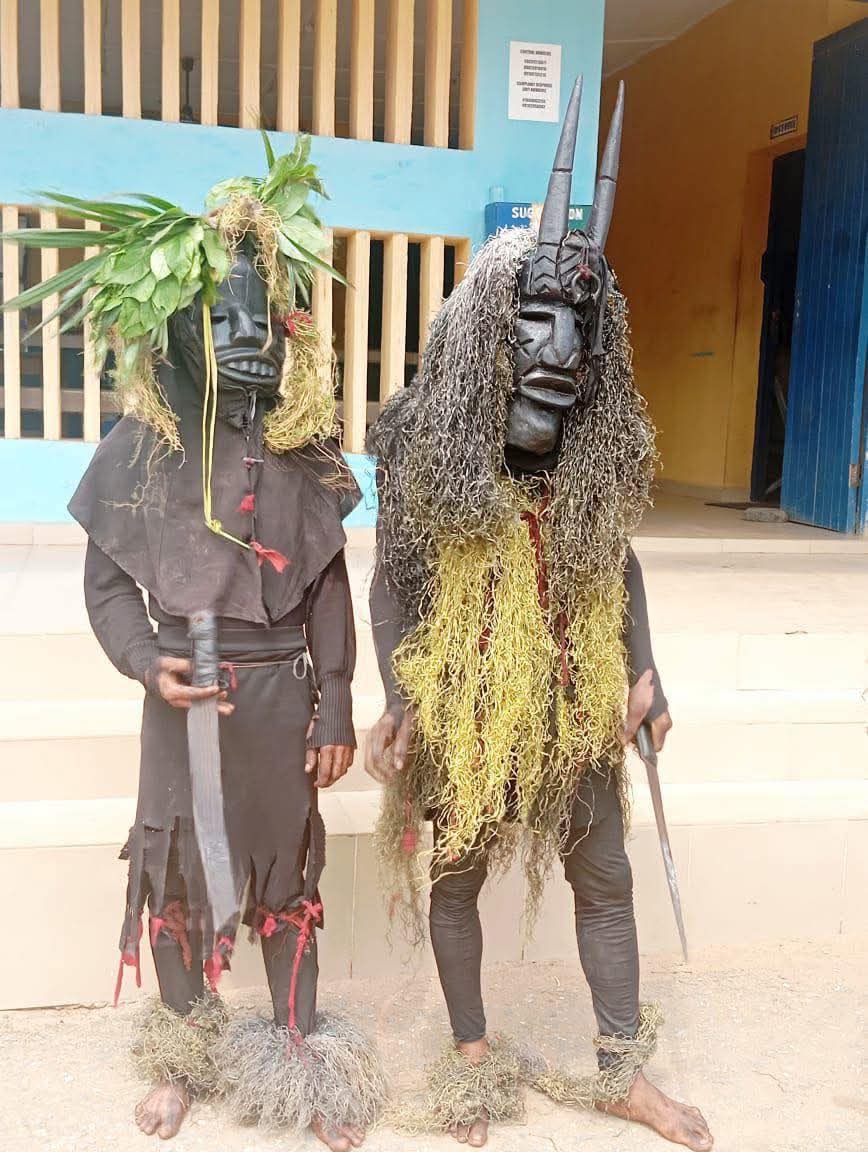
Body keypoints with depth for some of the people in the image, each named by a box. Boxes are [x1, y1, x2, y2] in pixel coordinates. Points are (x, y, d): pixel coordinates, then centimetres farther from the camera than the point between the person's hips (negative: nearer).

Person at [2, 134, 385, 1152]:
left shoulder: (301, 447, -2)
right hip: (186, 692, 0)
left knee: (286, 868, 12)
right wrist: (147, 662, -17)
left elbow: (327, 586, 1)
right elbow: (107, 582, 1)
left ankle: (300, 1054, 31)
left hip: (282, 690, 1)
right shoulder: (139, 448, -5)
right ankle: (183, 1054, 36)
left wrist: (335, 709, -1)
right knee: (178, 867, 13)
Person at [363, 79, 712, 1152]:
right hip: (462, 708, -3)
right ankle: (474, 1059, 36)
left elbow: (618, 565, 8)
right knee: (456, 879, 13)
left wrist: (644, 672, 1)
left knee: (604, 880, 13)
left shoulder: (602, 448, -3)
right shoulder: (426, 443, -12)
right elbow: (391, 581, -7)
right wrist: (400, 703, -13)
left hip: (576, 706, 3)